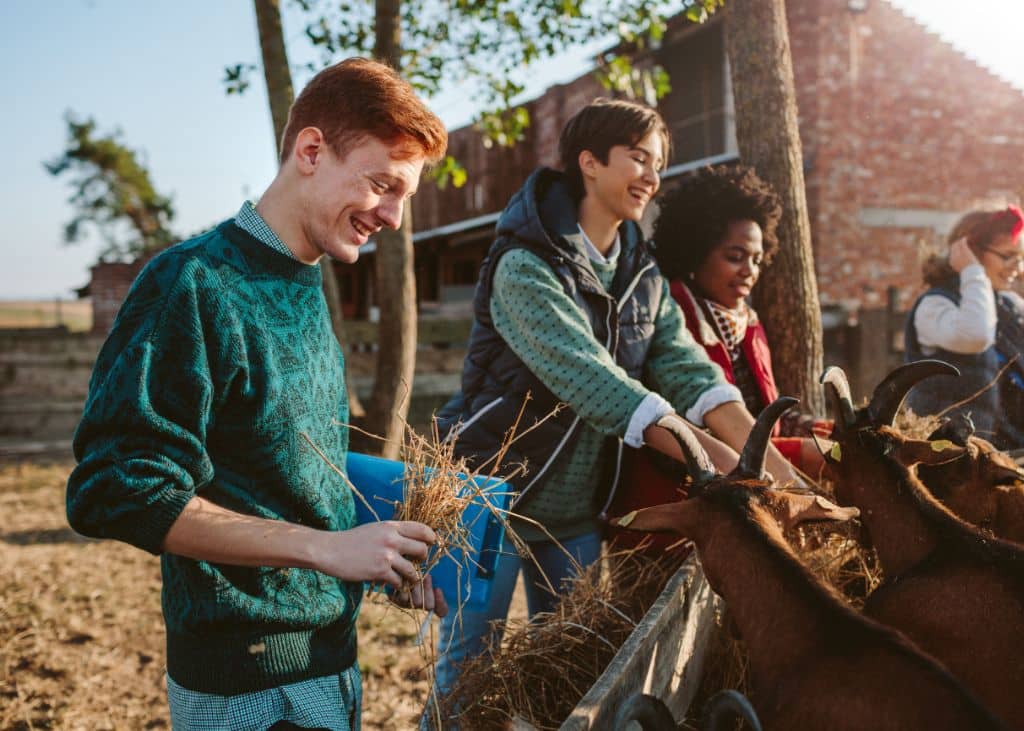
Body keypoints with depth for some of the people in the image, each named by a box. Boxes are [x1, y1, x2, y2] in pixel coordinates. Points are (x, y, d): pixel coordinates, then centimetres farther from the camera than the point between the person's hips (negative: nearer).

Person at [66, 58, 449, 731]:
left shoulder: (307, 290, 9)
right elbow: (114, 492, -24)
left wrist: (387, 556, 4)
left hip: (330, 656, 8)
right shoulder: (194, 285, -18)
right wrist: (328, 548, -24)